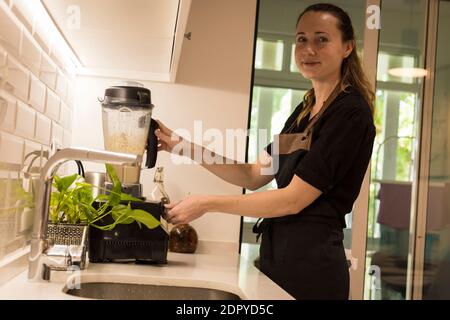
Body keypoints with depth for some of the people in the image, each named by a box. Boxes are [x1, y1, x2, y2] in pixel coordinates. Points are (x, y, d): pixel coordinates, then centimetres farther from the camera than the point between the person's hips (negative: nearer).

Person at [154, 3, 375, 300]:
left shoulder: (351, 112, -14)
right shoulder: (304, 111, 12)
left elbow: (294, 199, -18)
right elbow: (254, 176, 8)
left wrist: (208, 203, -15)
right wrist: (186, 147, -1)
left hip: (311, 257, -7)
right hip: (277, 250, 7)